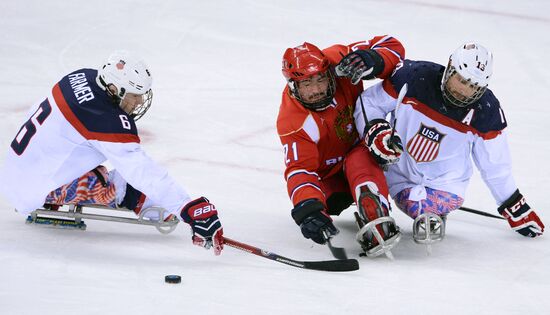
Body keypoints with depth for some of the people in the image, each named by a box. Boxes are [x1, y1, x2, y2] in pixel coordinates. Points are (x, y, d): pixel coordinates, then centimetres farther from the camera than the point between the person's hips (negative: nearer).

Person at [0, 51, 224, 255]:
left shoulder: (84, 77, -5)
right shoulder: (107, 121, -28)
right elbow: (144, 172, -33)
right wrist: (191, 209, -35)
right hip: (31, 190, -9)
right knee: (106, 188, -20)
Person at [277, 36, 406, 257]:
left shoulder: (339, 61, -23)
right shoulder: (292, 122, -28)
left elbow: (392, 46, -16)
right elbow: (300, 170, -34)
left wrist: (370, 62, -39)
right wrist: (308, 211, -54)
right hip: (328, 172, 0)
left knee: (361, 161, -35)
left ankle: (378, 225, -51)